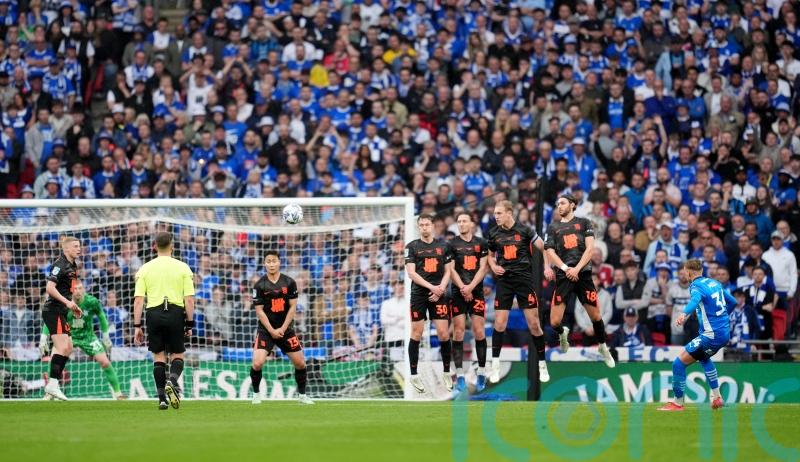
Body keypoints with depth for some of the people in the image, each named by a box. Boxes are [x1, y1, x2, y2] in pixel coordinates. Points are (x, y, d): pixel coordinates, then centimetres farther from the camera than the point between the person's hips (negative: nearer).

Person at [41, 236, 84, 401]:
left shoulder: (72, 266, 18)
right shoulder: (60, 265, -13)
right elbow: (49, 287, -21)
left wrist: (73, 307, 19)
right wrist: (67, 302, -26)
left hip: (61, 312, 10)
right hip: (53, 311, -10)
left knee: (68, 349, 9)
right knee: (62, 347, -17)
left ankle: (52, 384, 12)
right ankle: (52, 383, -17)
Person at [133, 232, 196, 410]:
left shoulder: (145, 269, 4)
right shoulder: (182, 268, 1)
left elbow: (138, 300, 0)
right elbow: (189, 300, -2)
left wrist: (137, 326, 2)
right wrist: (189, 324, 4)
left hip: (154, 314, 1)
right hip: (176, 314, -1)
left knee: (158, 356, 10)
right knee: (177, 355, 11)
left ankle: (162, 398, 4)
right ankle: (172, 381, -19)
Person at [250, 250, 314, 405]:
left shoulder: (289, 283, -2)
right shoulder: (260, 285, -6)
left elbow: (292, 308, -2)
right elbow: (259, 311, -7)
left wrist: (282, 329, -9)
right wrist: (271, 331, -13)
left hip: (286, 329, 2)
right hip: (265, 330, -2)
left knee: (300, 363, 2)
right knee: (257, 363, -17)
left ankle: (302, 395, 21)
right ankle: (256, 394, 4)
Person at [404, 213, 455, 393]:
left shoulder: (444, 246, 9)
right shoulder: (412, 247, 2)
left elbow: (448, 271, 10)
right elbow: (411, 272, -6)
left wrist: (440, 289, -7)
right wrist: (431, 287, -14)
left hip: (438, 295, 1)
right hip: (419, 295, -1)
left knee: (444, 334, -5)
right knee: (416, 334, 0)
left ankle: (446, 372, 9)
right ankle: (414, 375, 8)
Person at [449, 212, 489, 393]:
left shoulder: (481, 243, 8)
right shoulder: (452, 244, 6)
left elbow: (483, 268, 1)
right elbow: (451, 269, 0)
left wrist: (470, 287, -11)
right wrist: (462, 287, -13)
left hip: (476, 292, 0)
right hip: (458, 293, 0)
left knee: (479, 331, -4)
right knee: (458, 332, -6)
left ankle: (481, 373, 5)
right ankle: (460, 375, -4)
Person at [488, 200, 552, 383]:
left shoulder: (524, 230, -5)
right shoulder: (494, 233, 5)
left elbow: (544, 248, 0)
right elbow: (491, 255, 20)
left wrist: (547, 267, -14)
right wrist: (494, 266, -1)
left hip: (524, 279, -2)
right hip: (504, 280, 2)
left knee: (534, 323, -2)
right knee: (499, 323, -5)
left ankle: (542, 365, 10)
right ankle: (495, 366, 4)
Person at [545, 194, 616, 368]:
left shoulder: (584, 223, 11)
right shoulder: (553, 227, 15)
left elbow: (590, 248, 1)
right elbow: (550, 252, 5)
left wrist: (576, 269, -11)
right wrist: (566, 268, -11)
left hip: (583, 274, -1)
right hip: (563, 275, 1)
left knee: (595, 316, 0)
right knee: (554, 322, -8)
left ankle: (603, 347, 24)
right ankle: (562, 333, 27)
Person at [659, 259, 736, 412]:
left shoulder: (697, 286, -12)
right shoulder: (714, 283, 12)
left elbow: (695, 300, -36)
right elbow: (732, 302, 22)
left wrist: (684, 314, -55)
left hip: (711, 335, -9)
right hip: (724, 332, 9)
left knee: (679, 363, -4)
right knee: (704, 357, 36)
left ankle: (678, 403, -1)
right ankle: (716, 397, 32)